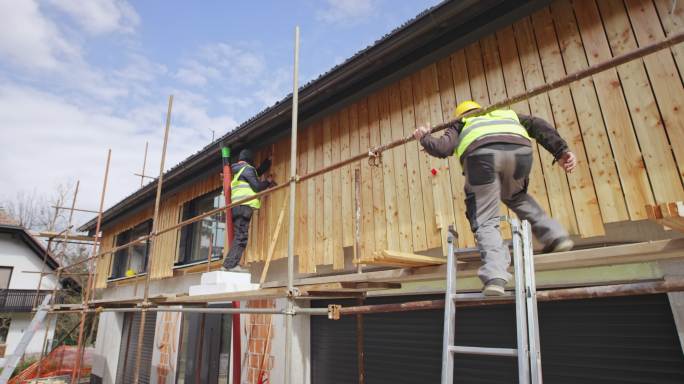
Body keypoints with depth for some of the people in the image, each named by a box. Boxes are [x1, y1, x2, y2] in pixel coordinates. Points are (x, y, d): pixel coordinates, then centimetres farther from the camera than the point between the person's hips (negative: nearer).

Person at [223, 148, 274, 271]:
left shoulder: (239, 171, 28)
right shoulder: (247, 169, -1)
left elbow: (259, 171, 37)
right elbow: (257, 187, -8)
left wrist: (269, 159, 44)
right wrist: (268, 181, 9)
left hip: (237, 206, 9)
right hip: (244, 205, -9)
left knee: (239, 235, 6)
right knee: (241, 236, -13)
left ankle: (229, 264, 2)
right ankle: (231, 264, -18)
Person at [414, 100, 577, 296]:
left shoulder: (460, 125, 35)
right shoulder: (507, 115, 43)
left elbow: (442, 148, 15)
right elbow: (538, 125, 25)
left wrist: (424, 138, 34)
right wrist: (561, 151, 16)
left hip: (481, 153, -3)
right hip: (519, 150, 3)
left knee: (485, 221, 4)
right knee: (515, 196, 32)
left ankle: (495, 277, -14)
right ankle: (555, 235, 20)